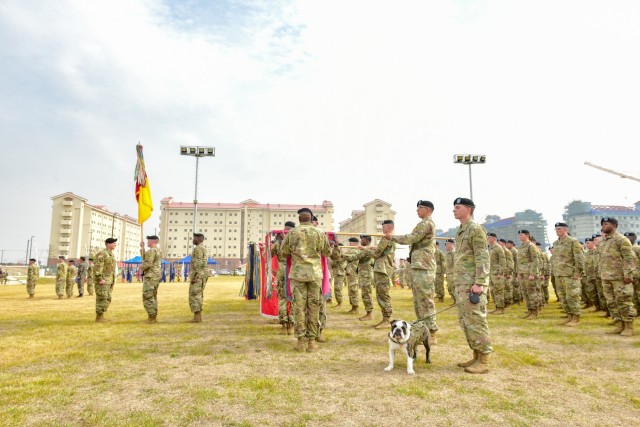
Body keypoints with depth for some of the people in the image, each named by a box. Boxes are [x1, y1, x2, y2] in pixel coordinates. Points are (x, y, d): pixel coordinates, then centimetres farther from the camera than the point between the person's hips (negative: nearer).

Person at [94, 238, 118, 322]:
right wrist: (100, 279, -24)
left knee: (107, 299, 10)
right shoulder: (102, 254, -13)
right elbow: (97, 267, -20)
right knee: (102, 299, -7)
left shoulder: (111, 254, 17)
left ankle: (101, 317, 15)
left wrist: (112, 281, 20)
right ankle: (98, 317, 0)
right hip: (102, 281, -9)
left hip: (108, 281, 9)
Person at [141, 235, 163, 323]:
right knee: (153, 297, 14)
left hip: (150, 276, -10)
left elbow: (148, 263, -24)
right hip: (156, 276, 10)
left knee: (148, 298, -6)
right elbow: (145, 259, 21)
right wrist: (142, 248, 17)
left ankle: (151, 318, -6)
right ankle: (154, 317, 17)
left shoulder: (151, 250, -15)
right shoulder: (159, 251, 16)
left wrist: (141, 267, -5)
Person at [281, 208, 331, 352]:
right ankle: (312, 340, 9)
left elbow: (284, 251, 11)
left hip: (298, 273, 0)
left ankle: (301, 340, 5)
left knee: (299, 306, 4)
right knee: (313, 306, 5)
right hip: (315, 273, 0)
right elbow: (327, 253, 11)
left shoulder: (292, 233, 0)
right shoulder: (319, 233, 1)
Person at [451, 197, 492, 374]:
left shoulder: (476, 229, -10)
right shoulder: (461, 231, 18)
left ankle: (484, 361, 2)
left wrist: (479, 283, -22)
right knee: (465, 321, 12)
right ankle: (476, 356, 20)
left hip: (473, 283, -9)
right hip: (462, 283, 10)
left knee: (476, 320, -6)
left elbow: (482, 258, -16)